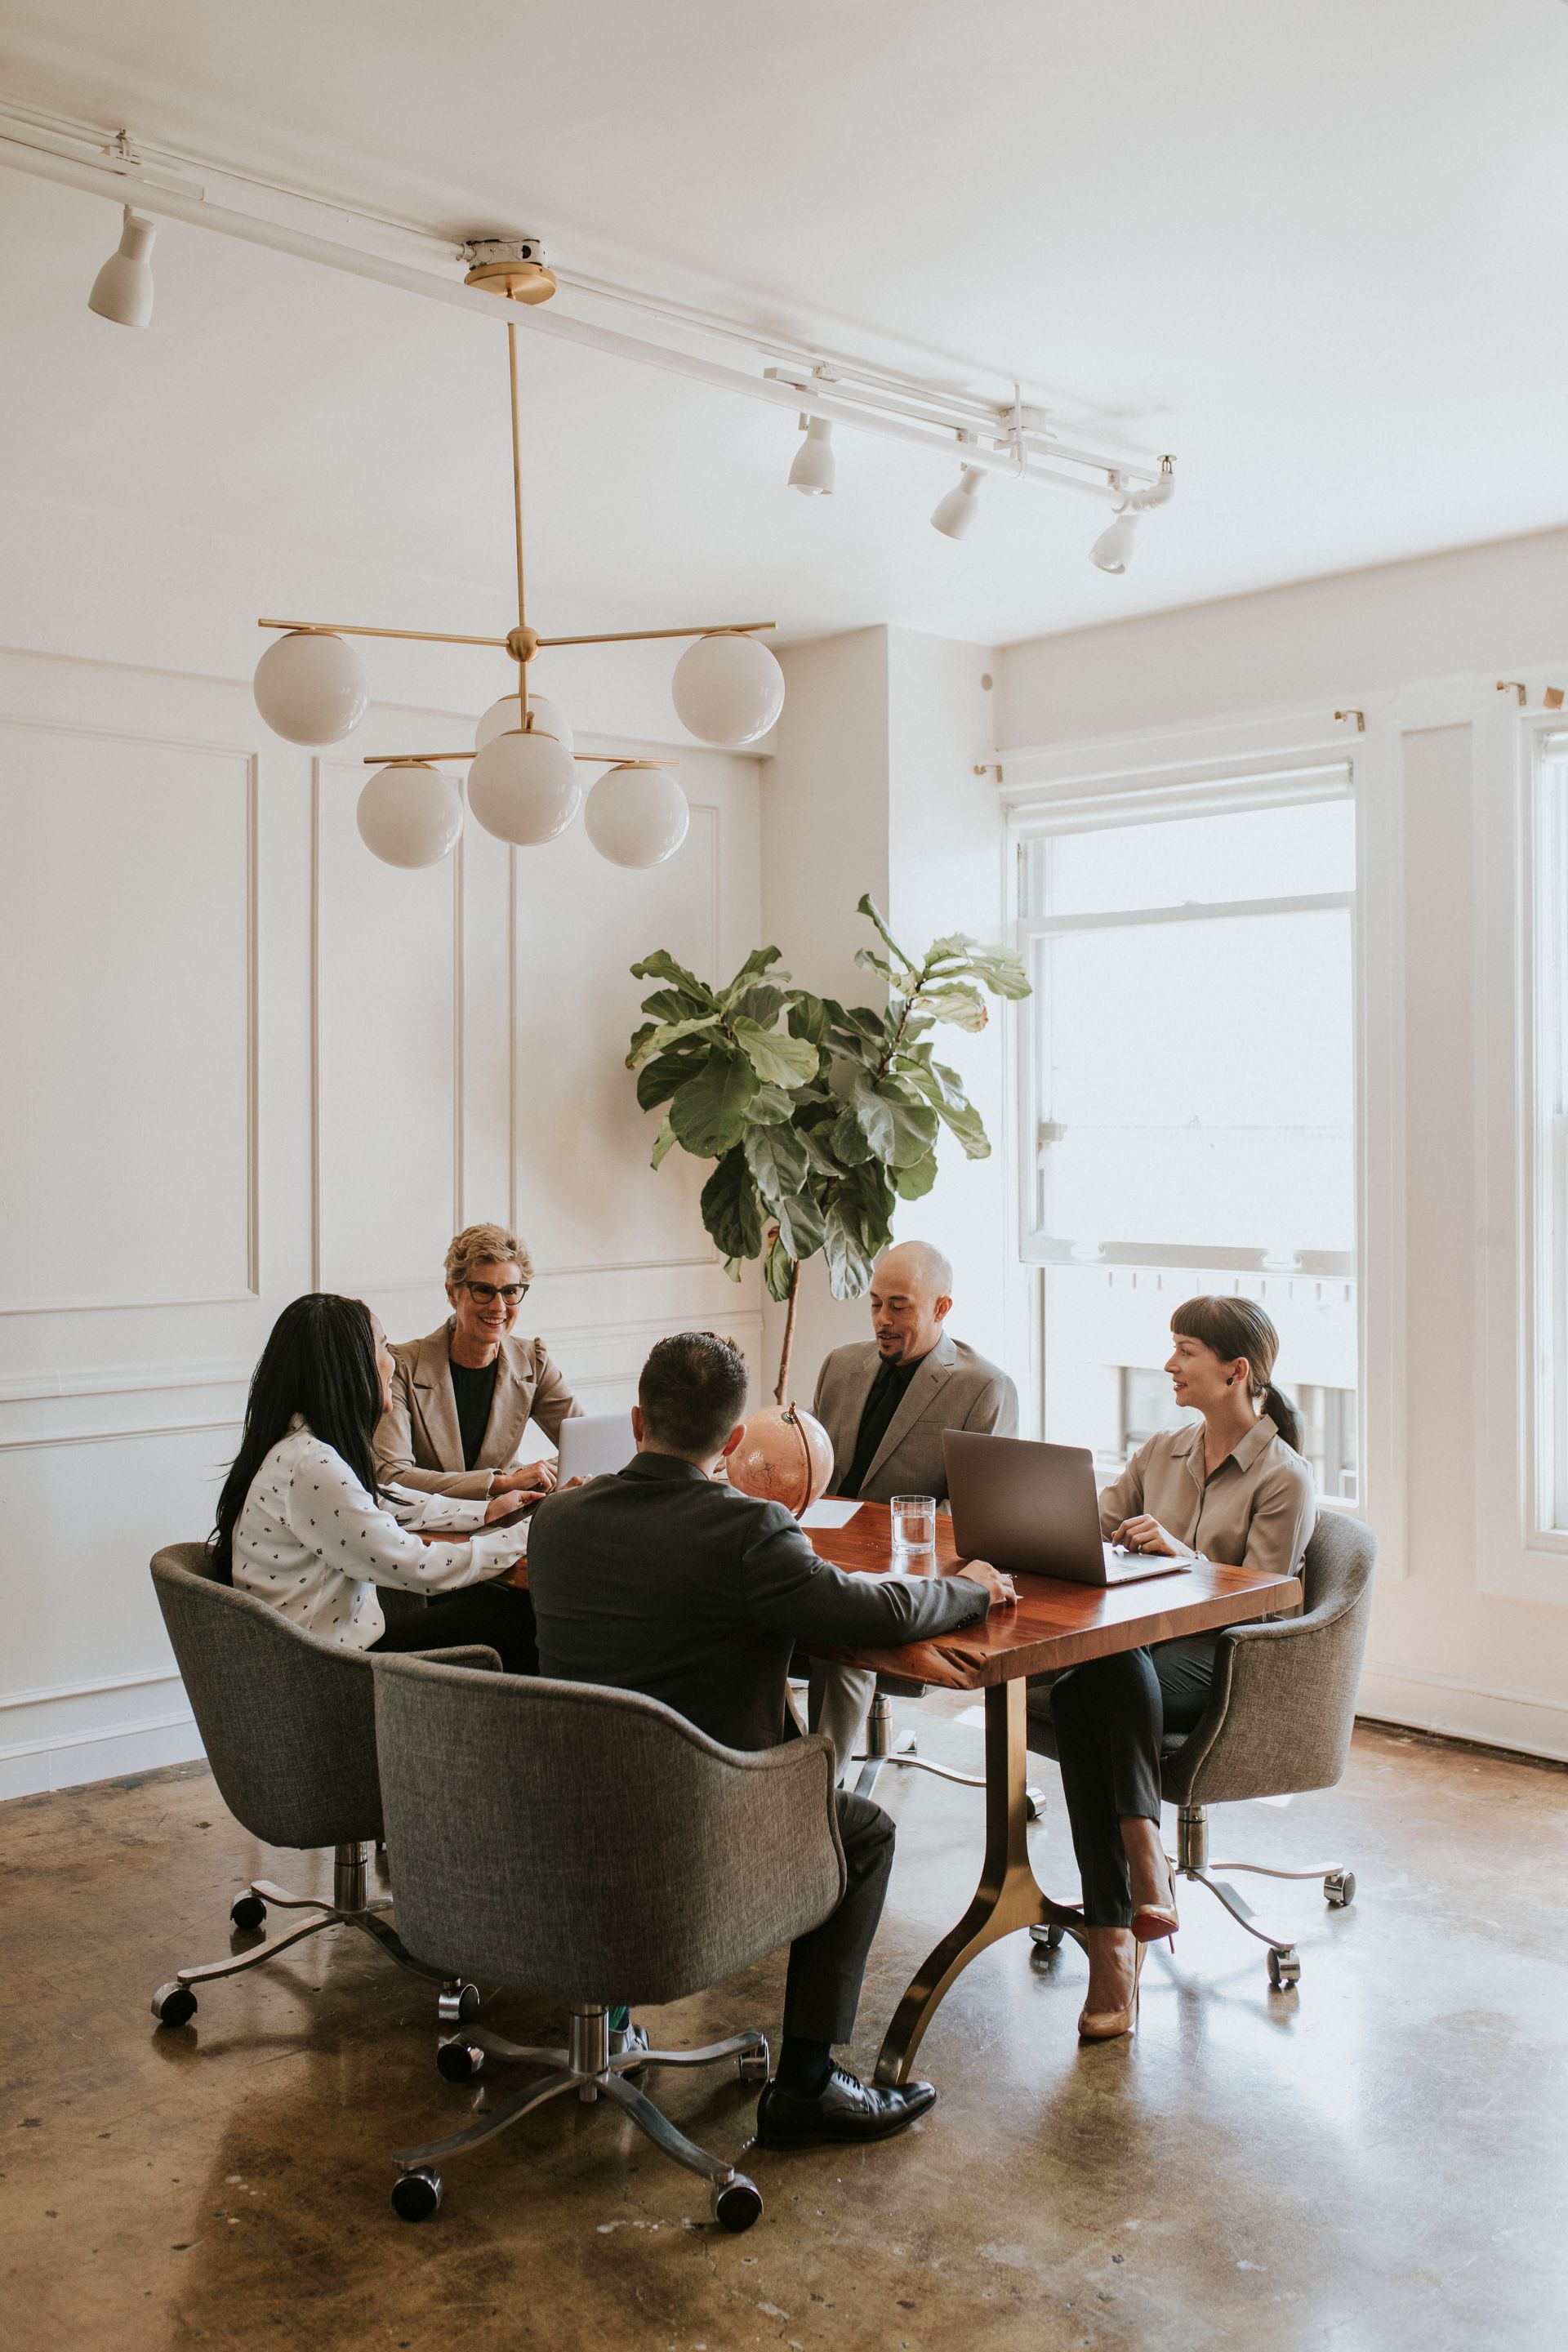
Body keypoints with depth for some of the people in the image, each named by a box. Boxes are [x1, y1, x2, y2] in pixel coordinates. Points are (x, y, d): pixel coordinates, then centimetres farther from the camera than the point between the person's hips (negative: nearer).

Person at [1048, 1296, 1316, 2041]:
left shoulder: (1284, 1479, 1)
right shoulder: (1161, 1453, 19)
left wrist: (1180, 1553, -19)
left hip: (1223, 1662, -4)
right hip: (1138, 1640, 4)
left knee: (1111, 1671, -39)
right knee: (1076, 1691, -34)